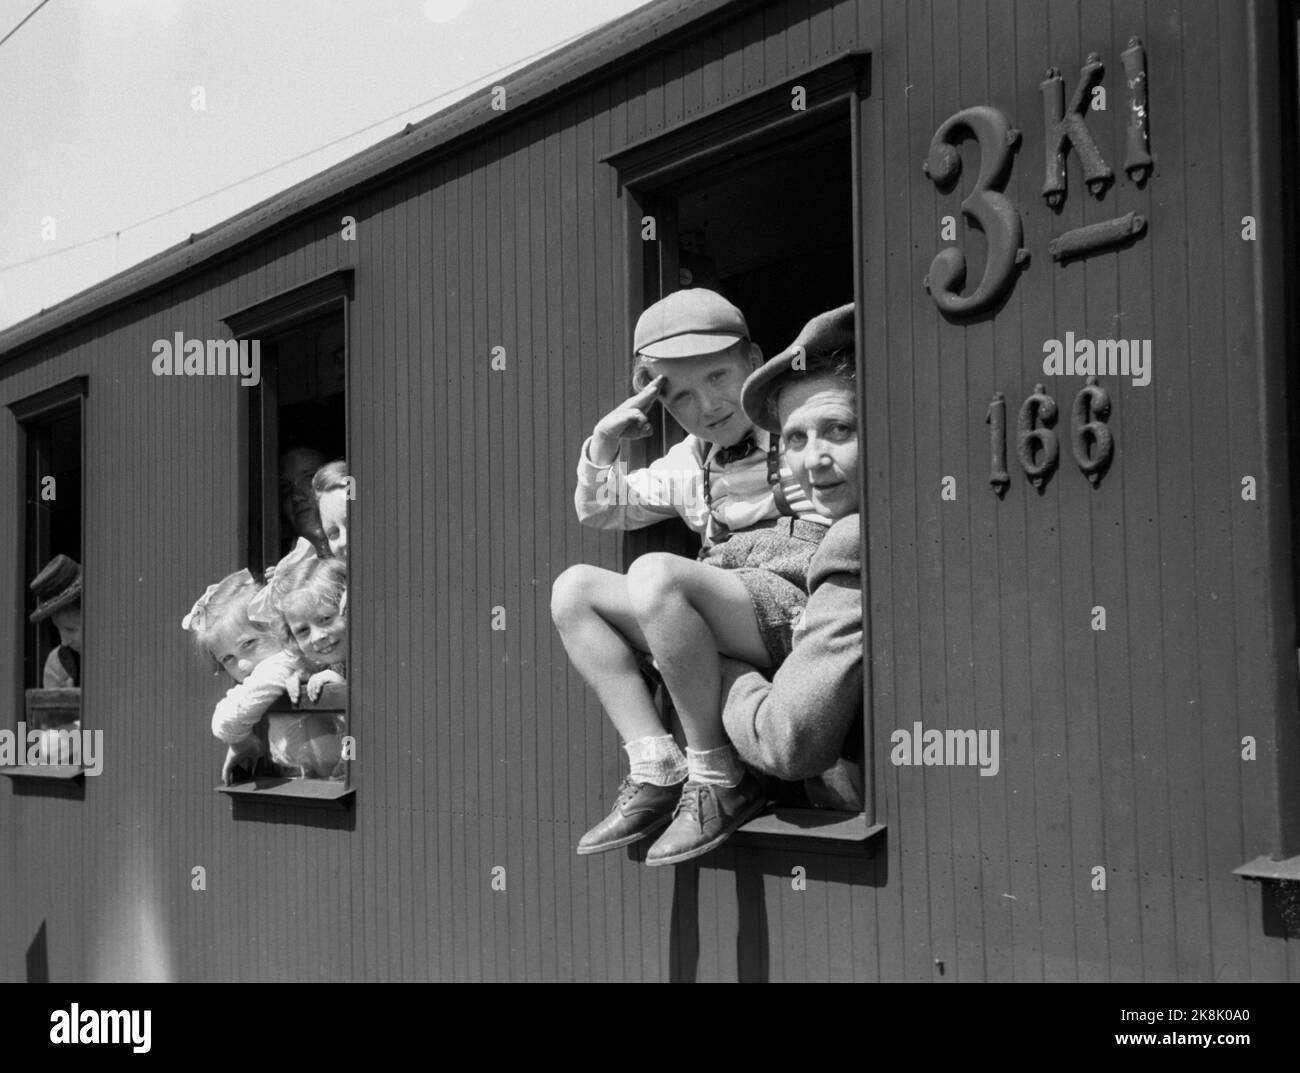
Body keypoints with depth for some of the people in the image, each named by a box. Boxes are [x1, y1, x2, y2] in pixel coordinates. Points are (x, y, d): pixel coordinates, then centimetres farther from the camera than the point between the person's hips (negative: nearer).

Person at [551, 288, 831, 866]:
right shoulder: (687, 464, 23)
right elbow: (600, 510, 32)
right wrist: (602, 444, 16)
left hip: (801, 605, -8)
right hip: (726, 618, 8)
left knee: (656, 574, -31)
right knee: (573, 588, 0)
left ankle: (719, 780, -21)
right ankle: (656, 770, -10)